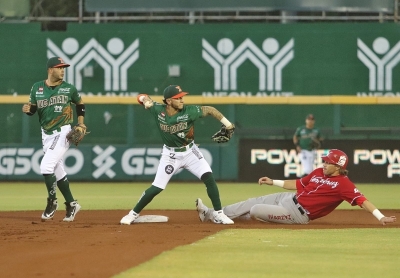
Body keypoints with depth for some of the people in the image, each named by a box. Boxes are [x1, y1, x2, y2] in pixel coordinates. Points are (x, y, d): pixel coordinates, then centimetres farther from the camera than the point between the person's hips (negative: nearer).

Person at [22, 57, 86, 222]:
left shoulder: (69, 89, -4)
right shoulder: (37, 88, 2)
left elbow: (80, 104, 12)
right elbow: (32, 109, 8)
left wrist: (81, 123, 2)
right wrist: (27, 109, -15)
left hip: (62, 132, -4)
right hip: (46, 134, 4)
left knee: (46, 166, -18)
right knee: (58, 171, 9)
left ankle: (52, 202, -2)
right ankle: (71, 205, 21)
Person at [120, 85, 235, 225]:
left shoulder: (189, 111, -20)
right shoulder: (158, 110, -16)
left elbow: (209, 110, -10)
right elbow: (142, 97, -1)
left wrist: (227, 124, -13)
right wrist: (146, 100, -24)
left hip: (190, 152, 0)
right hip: (170, 154, 0)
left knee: (209, 178, -14)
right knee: (156, 188, -3)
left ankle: (218, 214, -2)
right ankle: (133, 214, 15)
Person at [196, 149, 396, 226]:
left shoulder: (343, 183, -18)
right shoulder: (318, 173, 8)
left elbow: (361, 199, -26)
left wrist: (381, 217, -37)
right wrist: (273, 182, 17)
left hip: (297, 214, -8)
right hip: (287, 198, 8)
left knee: (255, 210, -14)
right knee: (252, 202, 12)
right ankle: (210, 215, 23)